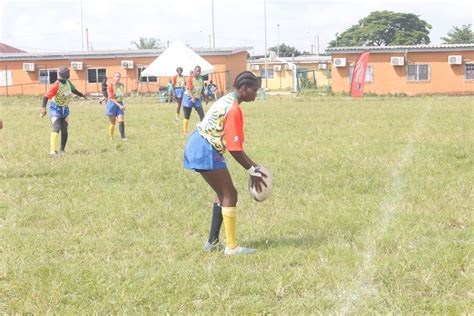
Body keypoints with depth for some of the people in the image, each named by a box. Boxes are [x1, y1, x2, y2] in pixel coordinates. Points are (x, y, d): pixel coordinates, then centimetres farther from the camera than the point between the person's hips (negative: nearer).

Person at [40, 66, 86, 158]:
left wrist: (83, 96, 33)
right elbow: (46, 96, -30)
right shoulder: (57, 85, -24)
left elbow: (74, 90, 21)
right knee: (56, 129, -21)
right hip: (55, 109, -7)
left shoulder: (68, 83, -1)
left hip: (65, 109, 7)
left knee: (64, 131, 11)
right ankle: (53, 151, -28)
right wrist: (43, 108, -42)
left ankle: (62, 150, 26)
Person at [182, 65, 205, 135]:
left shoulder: (201, 80, 3)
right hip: (189, 98, -5)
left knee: (202, 115, -7)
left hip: (197, 99, 5)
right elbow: (189, 89, -24)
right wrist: (192, 97, -37)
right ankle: (185, 131, 12)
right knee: (187, 116, 2)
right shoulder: (190, 78, -14)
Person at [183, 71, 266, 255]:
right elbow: (234, 149, -20)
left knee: (223, 194, 17)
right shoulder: (234, 110, -18)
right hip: (206, 151, -10)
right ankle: (231, 246, -1)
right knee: (230, 195, -4)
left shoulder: (228, 101, 12)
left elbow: (233, 144, 15)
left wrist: (252, 166, 13)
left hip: (197, 146, 10)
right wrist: (253, 171, -12)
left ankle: (212, 242, 22)